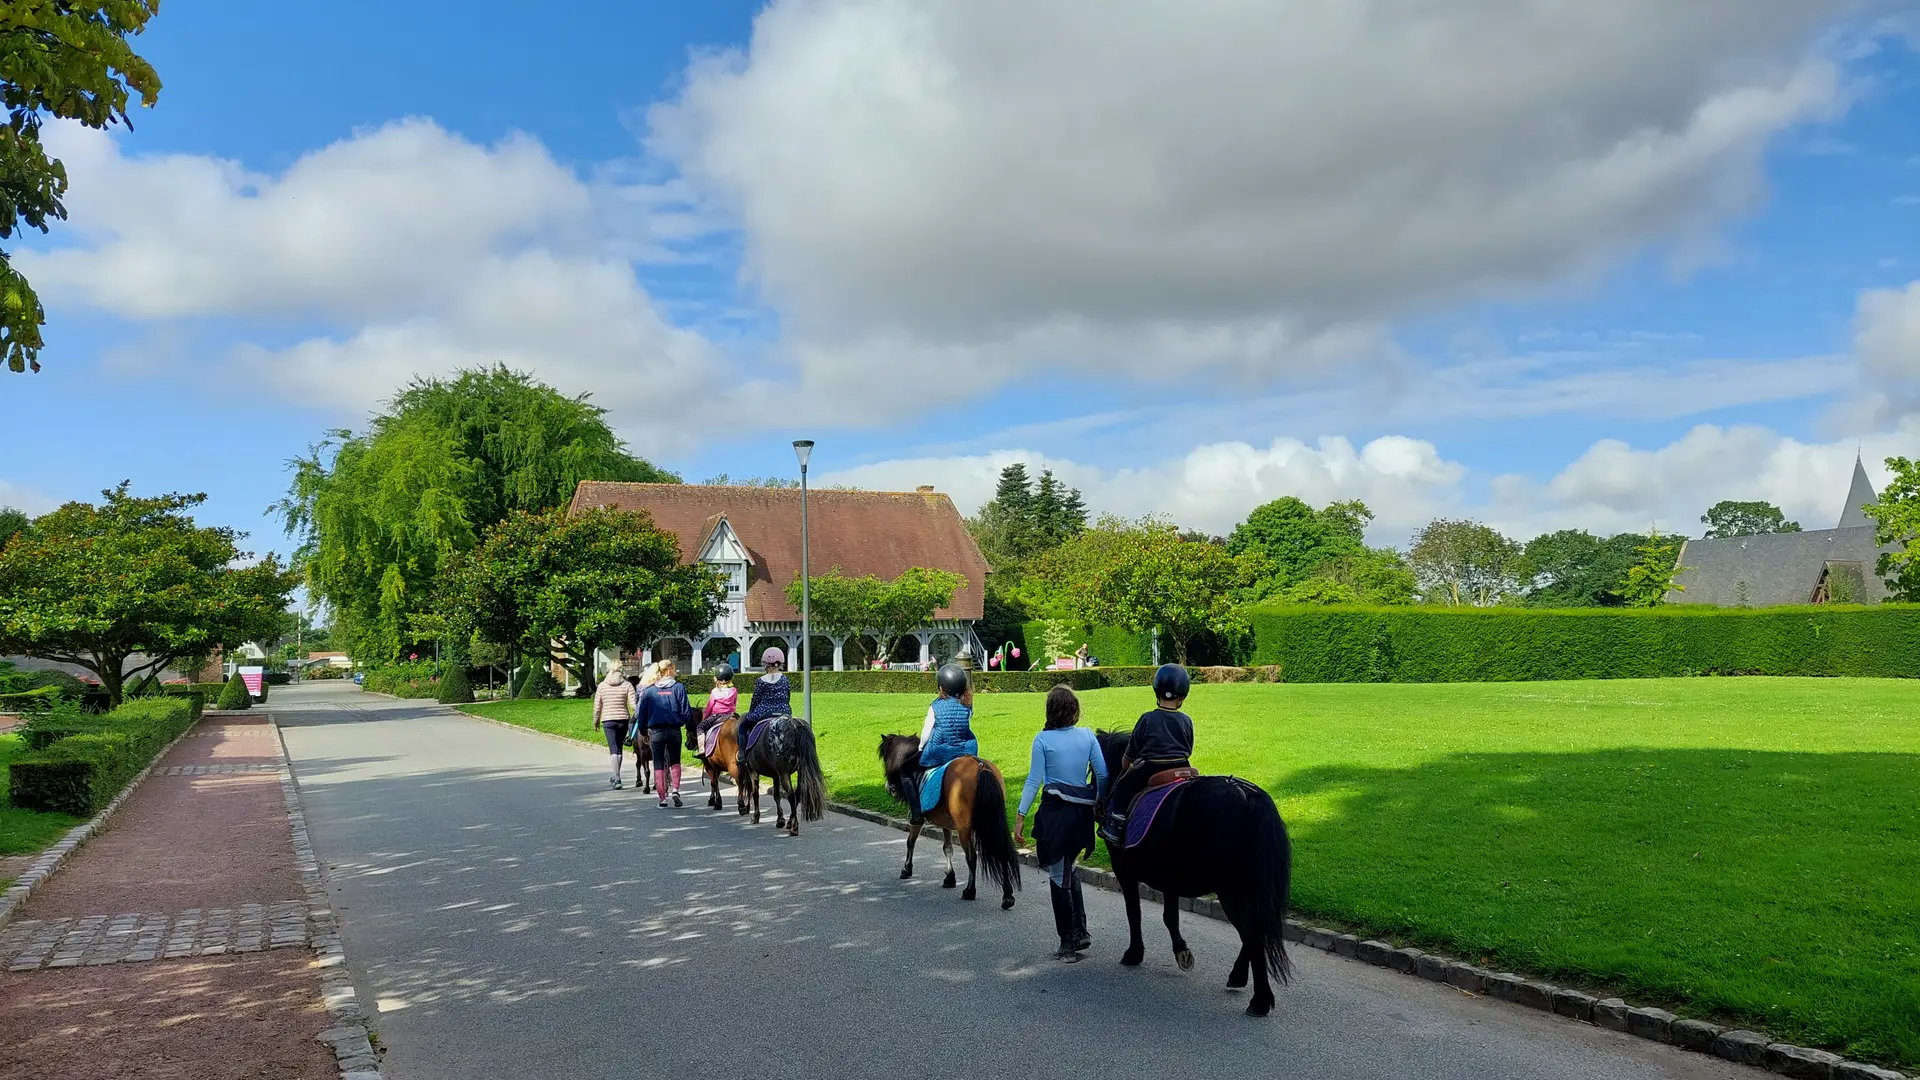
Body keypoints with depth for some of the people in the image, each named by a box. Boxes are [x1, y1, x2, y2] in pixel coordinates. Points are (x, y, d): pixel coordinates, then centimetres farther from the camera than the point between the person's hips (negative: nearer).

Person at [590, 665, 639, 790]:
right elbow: (633, 704, -10)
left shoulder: (601, 686, 2)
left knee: (613, 749, -2)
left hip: (608, 720, -1)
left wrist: (596, 720, 16)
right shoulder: (627, 685, -1)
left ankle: (617, 779, -11)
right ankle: (615, 776, 28)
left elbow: (597, 706, 4)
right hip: (623, 719, 1)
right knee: (619, 748, 15)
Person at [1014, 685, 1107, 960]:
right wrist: (1099, 803, 12)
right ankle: (1080, 931, 19)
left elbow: (1034, 781, -10)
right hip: (1082, 812, 4)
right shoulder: (1088, 736, 1)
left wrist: (1020, 817, -6)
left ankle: (1069, 942, 11)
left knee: (1058, 876, 7)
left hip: (1054, 811, -4)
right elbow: (1102, 775, -1)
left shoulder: (1043, 739, -9)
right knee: (1068, 869, 23)